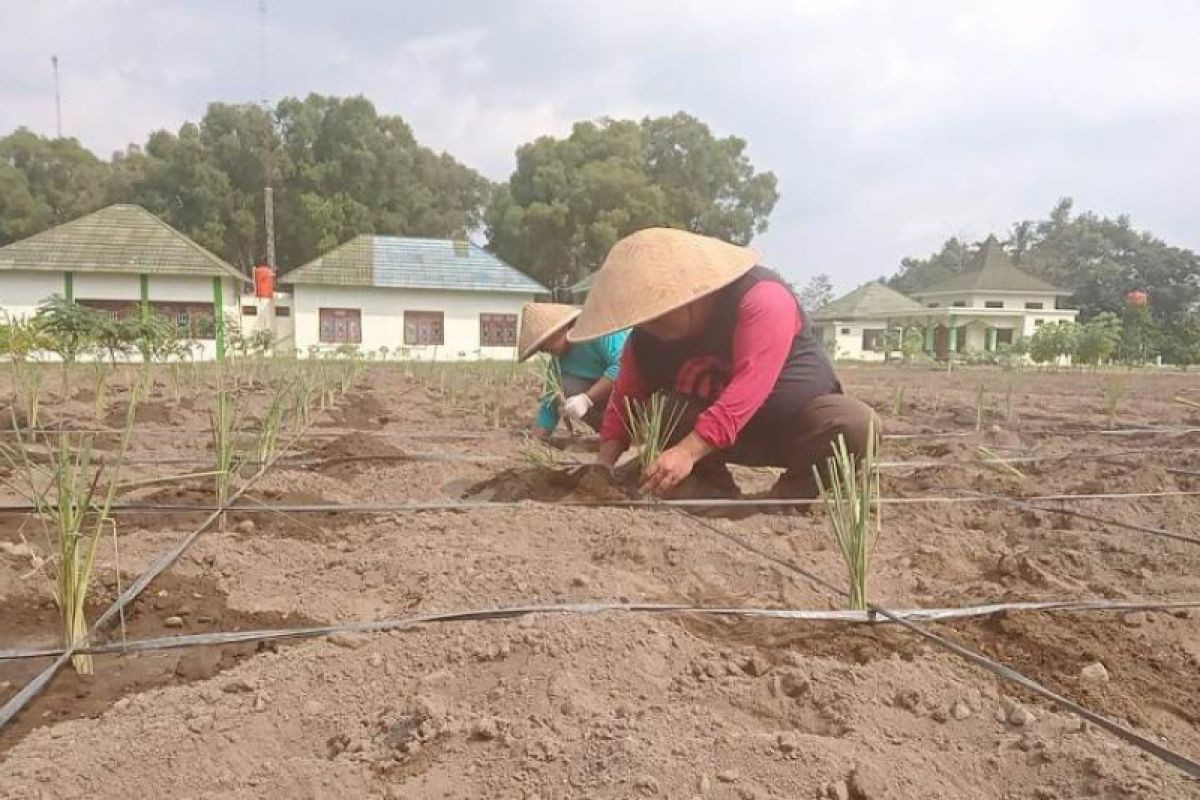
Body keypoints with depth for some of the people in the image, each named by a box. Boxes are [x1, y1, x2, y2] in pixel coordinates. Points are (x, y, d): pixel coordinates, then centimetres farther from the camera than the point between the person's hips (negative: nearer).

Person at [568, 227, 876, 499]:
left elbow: (750, 386, -41)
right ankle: (719, 493, -7)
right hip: (728, 438, 4)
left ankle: (793, 493, -11)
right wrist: (605, 462, -18)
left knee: (858, 425, -33)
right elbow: (626, 399, -3)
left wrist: (687, 451, -49)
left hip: (799, 421, -3)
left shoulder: (761, 299, -30)